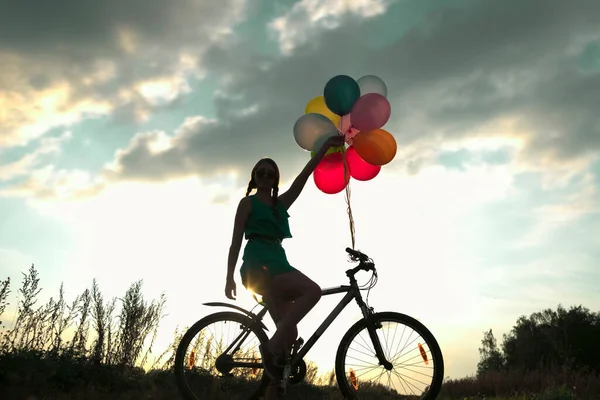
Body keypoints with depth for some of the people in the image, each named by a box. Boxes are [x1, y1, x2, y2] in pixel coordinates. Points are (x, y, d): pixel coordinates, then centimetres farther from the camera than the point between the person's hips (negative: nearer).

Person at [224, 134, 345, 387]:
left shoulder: (281, 203, 21)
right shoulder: (248, 203, 7)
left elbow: (304, 176, 11)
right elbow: (236, 240, 0)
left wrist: (326, 147, 2)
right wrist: (230, 277, -8)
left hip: (277, 264, 7)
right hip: (257, 264, -7)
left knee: (290, 333, 1)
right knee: (312, 291, -27)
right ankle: (271, 347, -23)